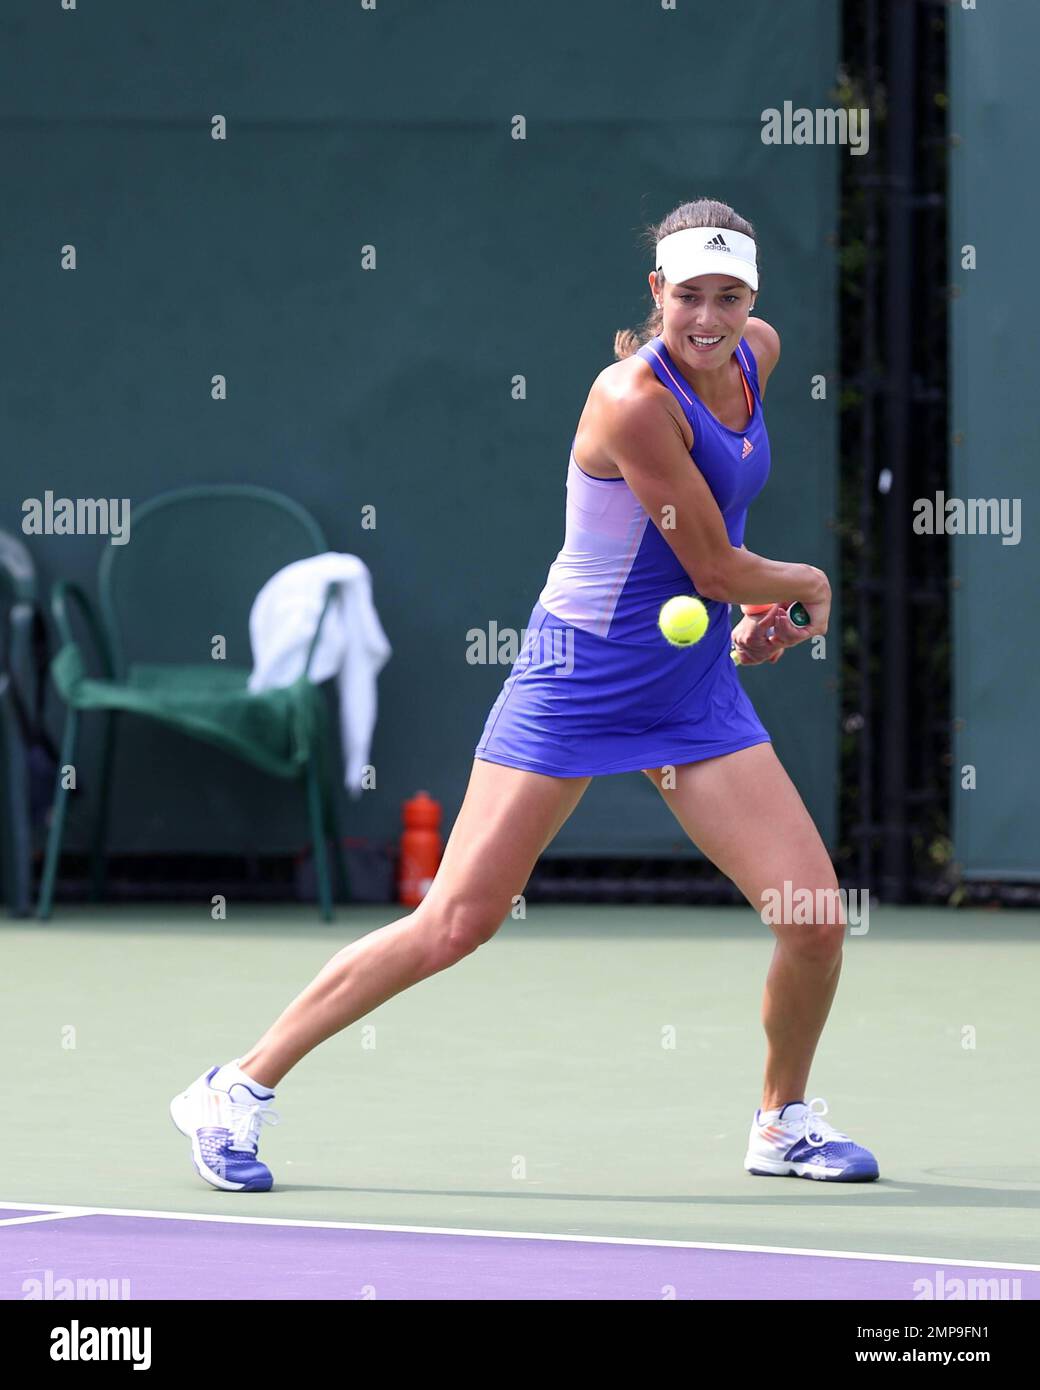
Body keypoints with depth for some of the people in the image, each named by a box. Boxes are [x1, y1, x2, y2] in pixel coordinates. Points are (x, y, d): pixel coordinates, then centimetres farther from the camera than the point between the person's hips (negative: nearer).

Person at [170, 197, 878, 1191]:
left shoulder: (757, 353, 3)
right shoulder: (634, 400, -22)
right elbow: (716, 567, -16)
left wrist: (753, 605, 15)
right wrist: (807, 584, 3)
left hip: (697, 685, 7)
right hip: (578, 682, -7)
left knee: (815, 919, -4)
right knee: (455, 923, -8)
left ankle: (784, 1122, 22)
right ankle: (239, 1090, 4)